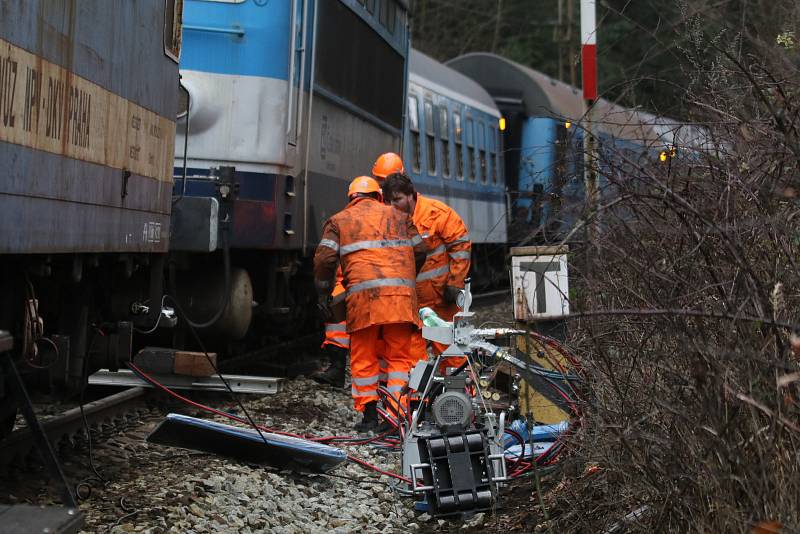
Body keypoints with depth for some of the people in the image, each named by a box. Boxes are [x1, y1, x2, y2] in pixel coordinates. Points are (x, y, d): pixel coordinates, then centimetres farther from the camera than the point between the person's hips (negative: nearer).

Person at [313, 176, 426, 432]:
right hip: (401, 292, 2)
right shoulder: (398, 216, 21)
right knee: (399, 355, 8)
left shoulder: (339, 220, 15)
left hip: (363, 295, -1)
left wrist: (323, 292, 12)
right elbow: (419, 251, 18)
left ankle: (369, 414, 7)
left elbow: (325, 258, 3)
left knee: (363, 357, 7)